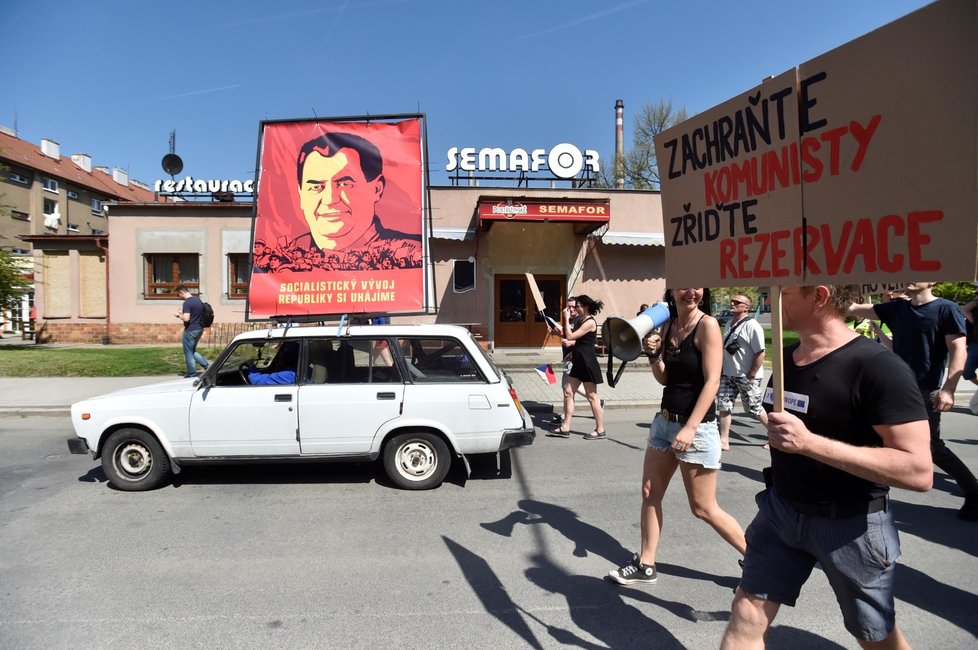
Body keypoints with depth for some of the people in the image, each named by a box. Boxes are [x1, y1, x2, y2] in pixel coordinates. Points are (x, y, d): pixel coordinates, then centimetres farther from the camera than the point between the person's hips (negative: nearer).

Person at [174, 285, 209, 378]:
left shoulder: (187, 303, -18)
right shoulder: (198, 300, 9)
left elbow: (186, 318, -26)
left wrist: (179, 315, -7)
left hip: (190, 330, -9)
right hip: (199, 329, 9)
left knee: (189, 353, 4)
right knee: (192, 351, 21)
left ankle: (192, 374, 11)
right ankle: (206, 365, 9)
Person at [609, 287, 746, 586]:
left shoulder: (707, 325, -14)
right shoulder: (669, 325, 6)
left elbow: (711, 381, -18)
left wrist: (690, 428, -23)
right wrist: (653, 354, -7)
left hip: (696, 427, -7)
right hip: (665, 421, 7)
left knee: (704, 508, 2)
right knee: (650, 494, 11)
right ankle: (645, 565, 24)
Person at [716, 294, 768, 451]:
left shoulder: (752, 326, -16)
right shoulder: (729, 323, 9)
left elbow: (760, 353, -19)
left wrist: (750, 376, -19)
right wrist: (721, 369, 15)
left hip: (746, 376, -7)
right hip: (728, 375, 7)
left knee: (753, 409, 5)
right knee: (724, 406, 3)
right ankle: (724, 441, 11)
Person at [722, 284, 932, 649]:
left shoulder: (878, 367, -22)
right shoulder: (786, 357, 2)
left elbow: (918, 472, -27)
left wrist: (810, 443, -33)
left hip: (851, 524, -5)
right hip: (780, 510, 6)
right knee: (745, 617, 5)